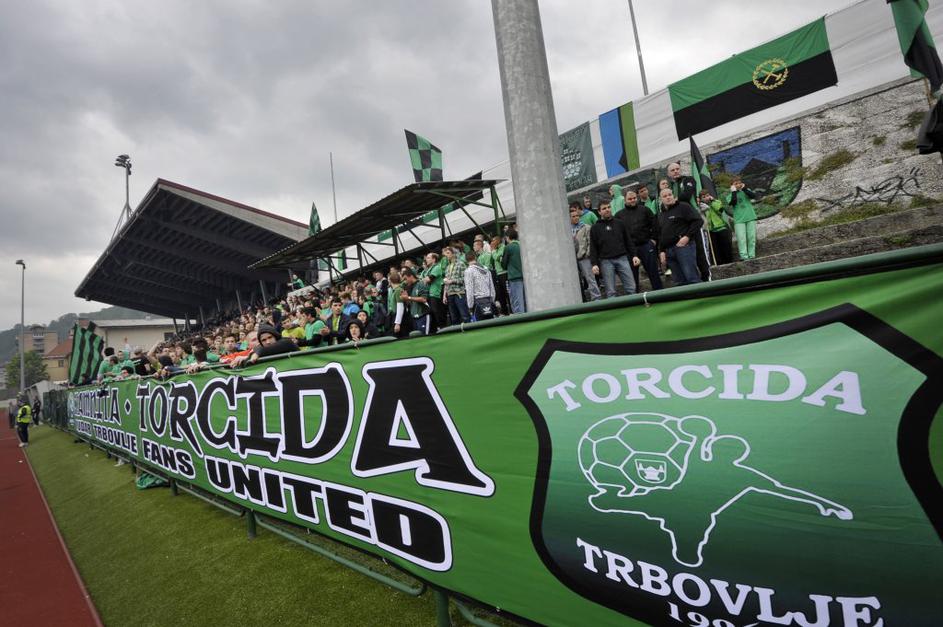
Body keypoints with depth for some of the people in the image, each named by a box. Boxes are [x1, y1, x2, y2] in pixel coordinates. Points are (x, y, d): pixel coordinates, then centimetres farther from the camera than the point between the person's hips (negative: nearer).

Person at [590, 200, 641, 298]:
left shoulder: (620, 223, 15)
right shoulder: (595, 228, 8)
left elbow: (628, 241, 16)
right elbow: (593, 248, 3)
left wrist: (634, 255, 6)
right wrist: (594, 264, -6)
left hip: (622, 258, 2)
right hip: (606, 261, -2)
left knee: (631, 288, -1)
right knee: (610, 292, -1)